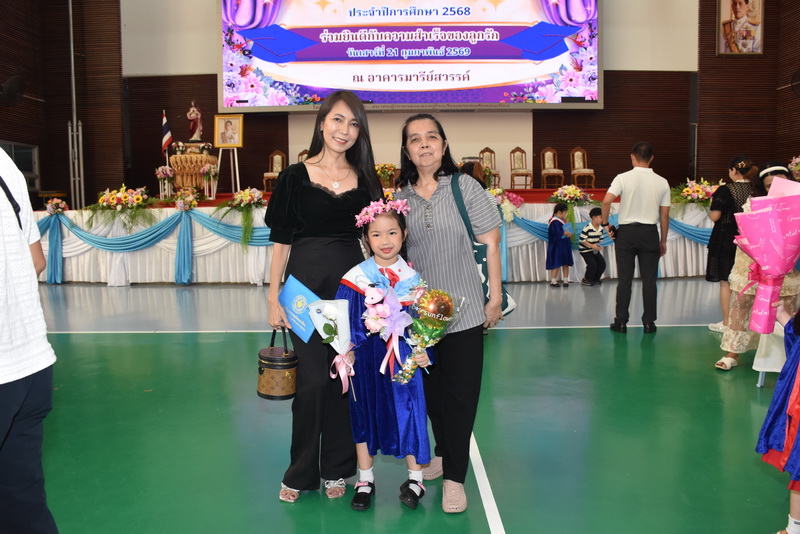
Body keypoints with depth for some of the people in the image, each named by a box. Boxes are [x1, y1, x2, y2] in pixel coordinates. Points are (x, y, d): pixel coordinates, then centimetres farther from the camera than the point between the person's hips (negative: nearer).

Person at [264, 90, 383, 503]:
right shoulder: (295, 177, 1)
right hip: (306, 286, -2)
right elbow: (281, 242, 1)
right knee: (313, 380, 0)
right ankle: (300, 473, 19)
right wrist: (274, 299, -4)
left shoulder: (366, 180, 8)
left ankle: (336, 470, 24)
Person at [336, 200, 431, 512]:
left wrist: (423, 351, -5)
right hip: (366, 360, -1)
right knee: (364, 413, 10)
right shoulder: (356, 277, -7)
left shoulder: (412, 277, -1)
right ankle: (365, 481, 28)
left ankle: (414, 479, 26)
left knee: (408, 411, 6)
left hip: (403, 357, 1)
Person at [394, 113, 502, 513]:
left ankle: (455, 477, 14)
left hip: (464, 310, -3)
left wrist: (495, 298, -6)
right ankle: (442, 452, 37)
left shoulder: (465, 187, -5)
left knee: (460, 391, 2)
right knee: (430, 387, 15)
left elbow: (490, 244, -4)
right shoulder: (401, 197, 4)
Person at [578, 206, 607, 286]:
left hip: (595, 250, 7)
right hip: (585, 250, -7)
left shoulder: (600, 229, -1)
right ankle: (585, 280, 3)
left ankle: (595, 279, 20)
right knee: (593, 264, -16)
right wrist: (592, 246, -24)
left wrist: (599, 246, -9)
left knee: (602, 263, 2)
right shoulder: (587, 228, -23)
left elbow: (600, 239, 12)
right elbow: (582, 239, -21)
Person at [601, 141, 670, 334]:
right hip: (650, 233, 1)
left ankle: (621, 322, 8)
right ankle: (649, 323, 11)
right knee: (649, 280, 7)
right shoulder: (662, 183, 2)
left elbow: (606, 201, -19)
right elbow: (665, 215, 5)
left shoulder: (623, 178, -5)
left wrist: (605, 224, -5)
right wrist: (663, 241, 14)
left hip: (626, 232, -1)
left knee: (625, 279, 4)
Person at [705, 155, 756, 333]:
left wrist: (712, 204, 2)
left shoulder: (725, 190, -16)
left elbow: (714, 216, -17)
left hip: (725, 240, -5)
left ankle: (726, 323, 10)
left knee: (725, 283, 5)